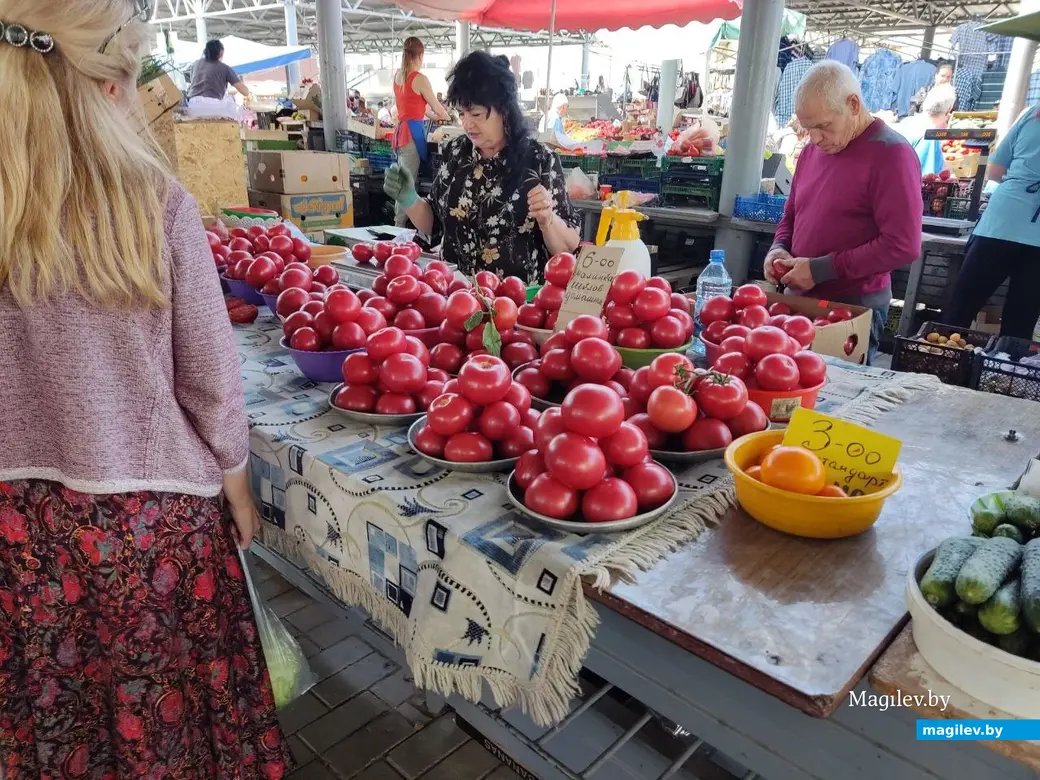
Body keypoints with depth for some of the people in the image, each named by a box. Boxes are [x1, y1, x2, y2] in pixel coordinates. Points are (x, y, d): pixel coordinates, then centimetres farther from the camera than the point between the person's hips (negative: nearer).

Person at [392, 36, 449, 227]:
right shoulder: (420, 79, -9)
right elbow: (437, 107, 2)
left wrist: (433, 116, 34)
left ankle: (399, 226, 15)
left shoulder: (397, 76, 13)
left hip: (400, 130, 8)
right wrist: (447, 118, 23)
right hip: (413, 132, -8)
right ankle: (400, 227, -7)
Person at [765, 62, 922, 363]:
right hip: (801, 298, 7)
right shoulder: (812, 150, 10)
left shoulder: (891, 153, -13)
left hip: (854, 307, -7)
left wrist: (821, 269, -20)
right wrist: (779, 248, 0)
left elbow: (902, 245, -20)